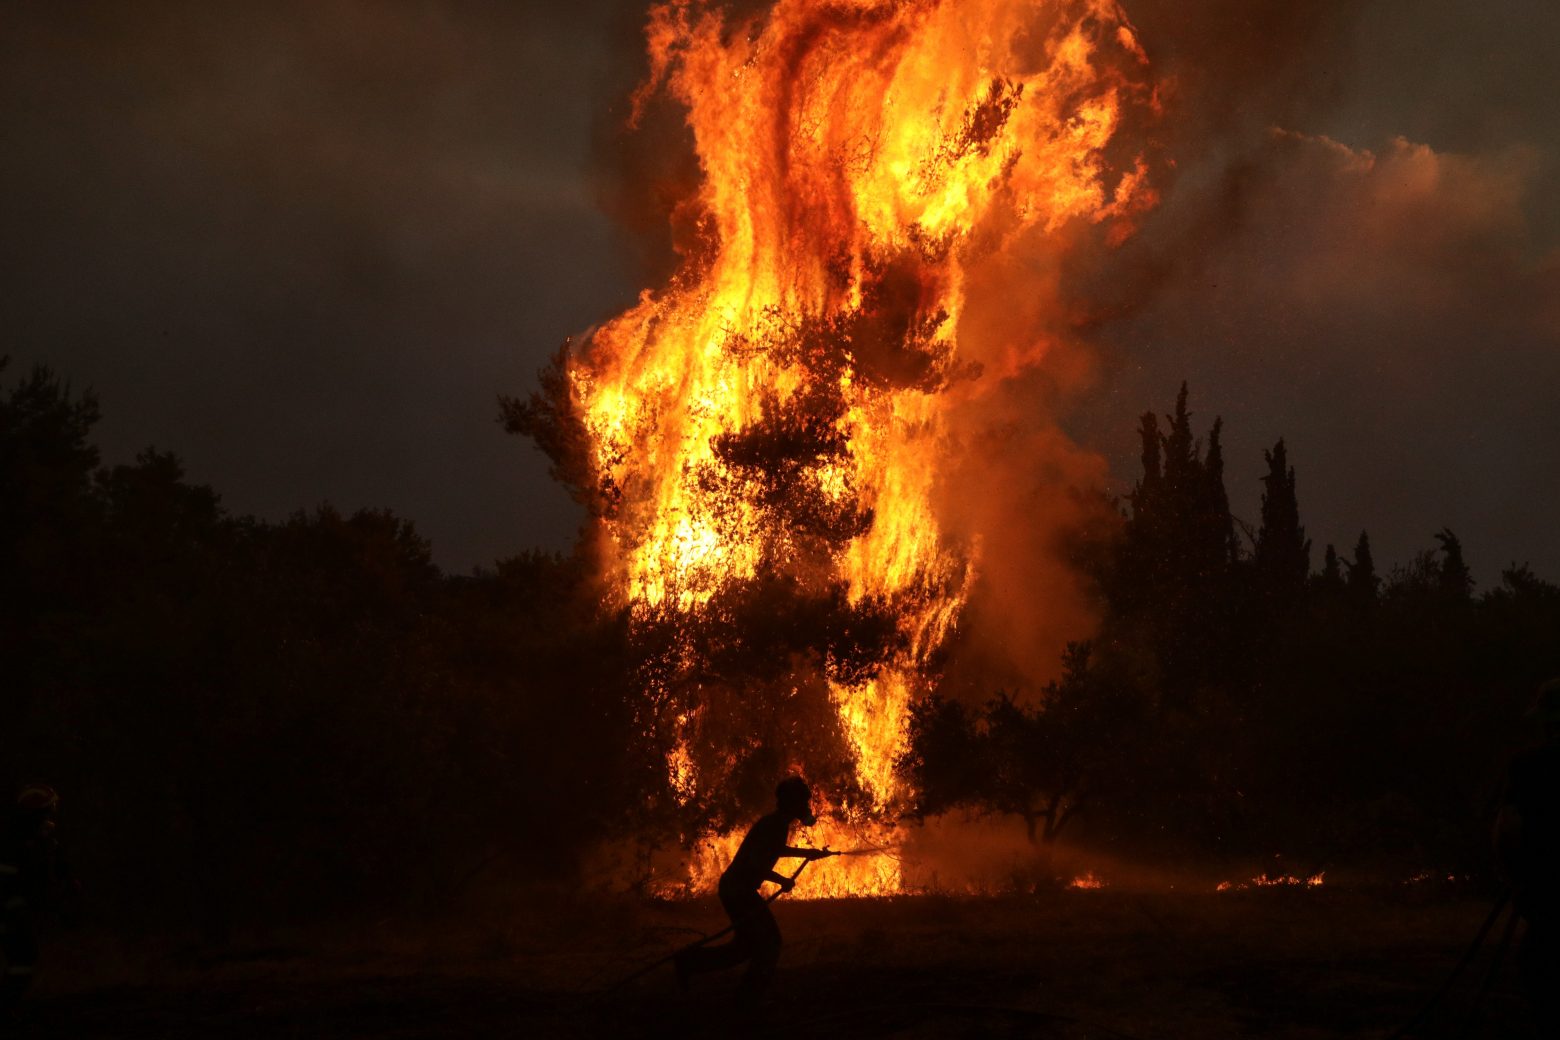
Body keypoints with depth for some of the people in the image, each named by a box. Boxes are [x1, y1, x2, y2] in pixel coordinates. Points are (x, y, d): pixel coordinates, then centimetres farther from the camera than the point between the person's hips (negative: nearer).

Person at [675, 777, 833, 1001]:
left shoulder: (778, 824, 9)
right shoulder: (774, 826, -21)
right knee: (768, 941, -1)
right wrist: (782, 881, -16)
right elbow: (756, 864, -28)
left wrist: (807, 853, 28)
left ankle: (689, 961, 20)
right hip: (739, 889, -10)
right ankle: (751, 996, 8)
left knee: (746, 945, 18)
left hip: (735, 888, 10)